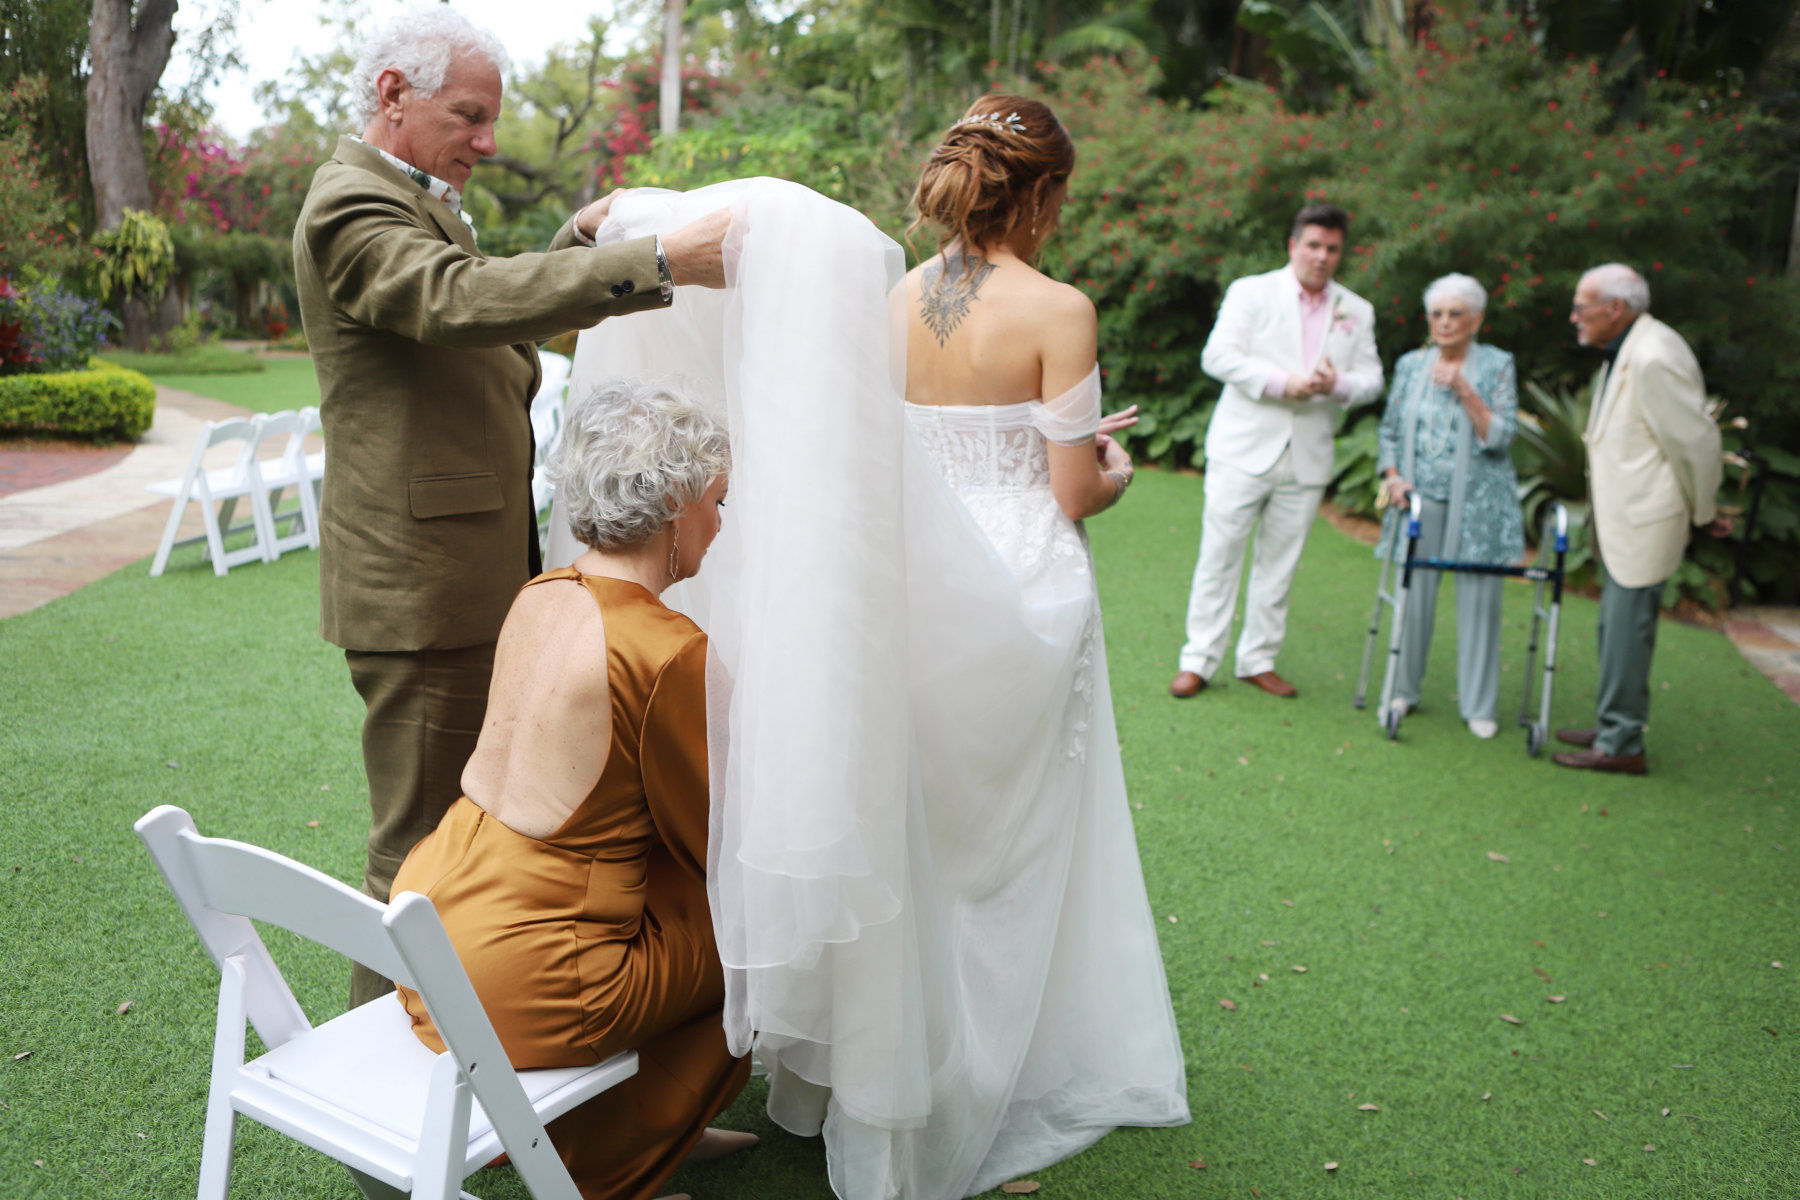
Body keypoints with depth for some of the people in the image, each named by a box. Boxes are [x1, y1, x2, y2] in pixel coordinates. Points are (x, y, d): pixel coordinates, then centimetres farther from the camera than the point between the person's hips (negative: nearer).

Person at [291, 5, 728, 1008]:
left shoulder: (419, 200, 18)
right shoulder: (352, 206, -15)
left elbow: (490, 317, 23)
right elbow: (462, 300, -33)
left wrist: (578, 240, 10)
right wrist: (657, 263, -37)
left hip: (471, 572, 11)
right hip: (422, 583, -11)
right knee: (426, 843, 0)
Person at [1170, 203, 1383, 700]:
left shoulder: (1357, 312, 13)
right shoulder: (1250, 292, 2)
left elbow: (1372, 378, 10)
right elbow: (1218, 355, -9)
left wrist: (1337, 384, -13)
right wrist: (1281, 383, -20)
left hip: (1307, 459, 4)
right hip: (1244, 449, -3)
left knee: (1279, 564, 8)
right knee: (1219, 556, -2)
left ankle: (1258, 660, 18)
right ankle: (1198, 660, 4)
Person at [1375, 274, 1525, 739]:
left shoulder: (1496, 366, 1)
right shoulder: (1410, 365, 9)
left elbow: (1500, 438, -7)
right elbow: (1389, 429, 14)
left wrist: (1465, 391, -17)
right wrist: (1392, 475, -1)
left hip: (1477, 504, -2)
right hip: (1419, 499, 2)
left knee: (1479, 599, 0)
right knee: (1413, 593, 4)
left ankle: (1479, 705, 9)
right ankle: (1403, 690, 19)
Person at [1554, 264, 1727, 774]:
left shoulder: (1654, 359, -21)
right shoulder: (1621, 354, 12)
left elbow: (1698, 442, -18)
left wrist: (1703, 515, -5)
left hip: (1642, 523, -10)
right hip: (1619, 521, 10)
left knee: (1626, 631, -3)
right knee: (1615, 630, 18)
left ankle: (1621, 745, 7)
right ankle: (1613, 727, 30)